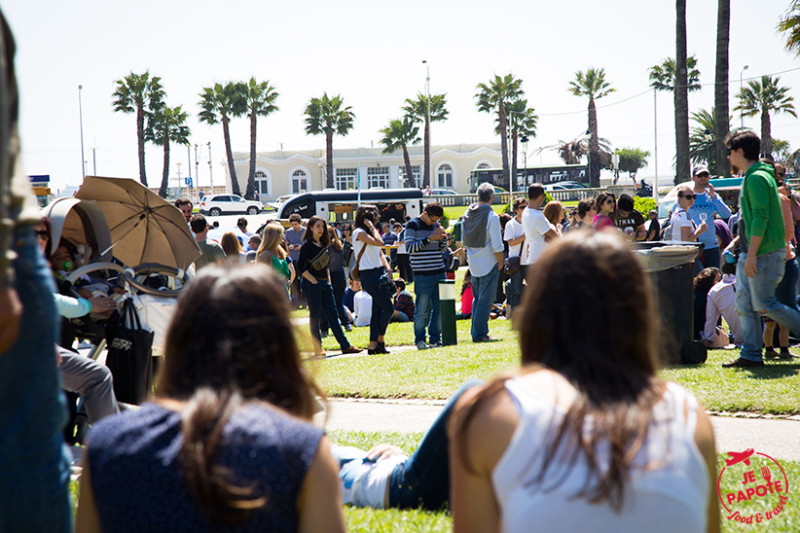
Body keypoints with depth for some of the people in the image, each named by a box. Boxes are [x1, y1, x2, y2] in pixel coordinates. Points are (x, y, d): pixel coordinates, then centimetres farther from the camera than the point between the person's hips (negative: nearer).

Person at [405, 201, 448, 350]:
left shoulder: (435, 224, 15)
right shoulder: (413, 224, -3)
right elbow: (409, 247, -12)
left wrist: (443, 237, -1)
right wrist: (429, 239, -18)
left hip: (439, 272, 6)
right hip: (423, 275, -6)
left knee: (440, 308, 6)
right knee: (422, 309, -3)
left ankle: (435, 338, 16)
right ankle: (419, 340, 8)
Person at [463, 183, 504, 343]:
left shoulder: (468, 214, 4)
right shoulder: (491, 216, -16)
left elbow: (463, 240, 13)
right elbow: (497, 245, -17)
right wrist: (500, 262, -6)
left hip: (473, 264, 6)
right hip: (488, 264, -6)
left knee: (477, 298, 17)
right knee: (485, 300, -1)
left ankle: (475, 331, 19)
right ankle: (480, 333, -1)